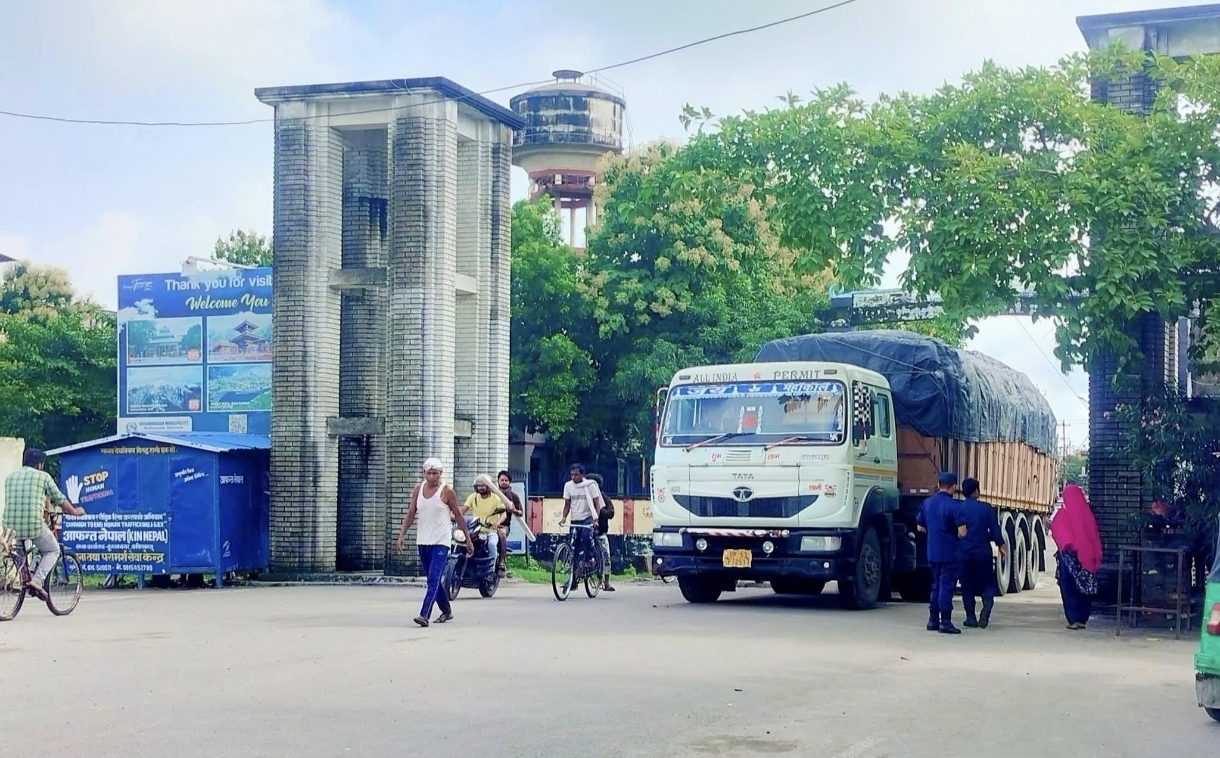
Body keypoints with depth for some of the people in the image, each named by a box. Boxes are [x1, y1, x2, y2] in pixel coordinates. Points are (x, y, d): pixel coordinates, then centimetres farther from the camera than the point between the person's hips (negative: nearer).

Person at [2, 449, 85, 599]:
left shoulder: (9, 477, 17)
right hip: (34, 524, -4)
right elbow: (60, 499, 11)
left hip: (10, 525, 4)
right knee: (53, 550, 18)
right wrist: (74, 511, 30)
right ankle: (37, 581, -2)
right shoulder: (43, 476, 4)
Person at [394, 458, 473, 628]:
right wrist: (401, 535, -2)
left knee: (434, 579, -16)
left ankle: (424, 615, -24)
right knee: (433, 580, 15)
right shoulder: (418, 489, 6)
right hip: (423, 542, 6)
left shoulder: (446, 491, -6)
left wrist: (468, 539, 1)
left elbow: (458, 516, 0)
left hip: (441, 542, -5)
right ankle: (447, 611, 31)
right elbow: (410, 514, 8)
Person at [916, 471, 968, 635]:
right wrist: (954, 535, 0)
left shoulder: (927, 503, 5)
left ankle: (933, 620, 19)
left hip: (933, 552, 6)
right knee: (947, 586, -2)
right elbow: (962, 532, -20)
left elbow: (920, 527, 13)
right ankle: (945, 622, -1)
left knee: (936, 585, 16)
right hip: (950, 553, -6)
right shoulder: (954, 506, -16)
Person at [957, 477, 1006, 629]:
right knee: (987, 583, 9)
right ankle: (986, 611, -15)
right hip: (983, 551, 0)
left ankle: (971, 617, 9)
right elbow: (994, 528, -3)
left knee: (967, 585, 11)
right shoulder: (986, 508, -5)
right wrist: (1001, 545, 10)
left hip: (964, 552, 0)